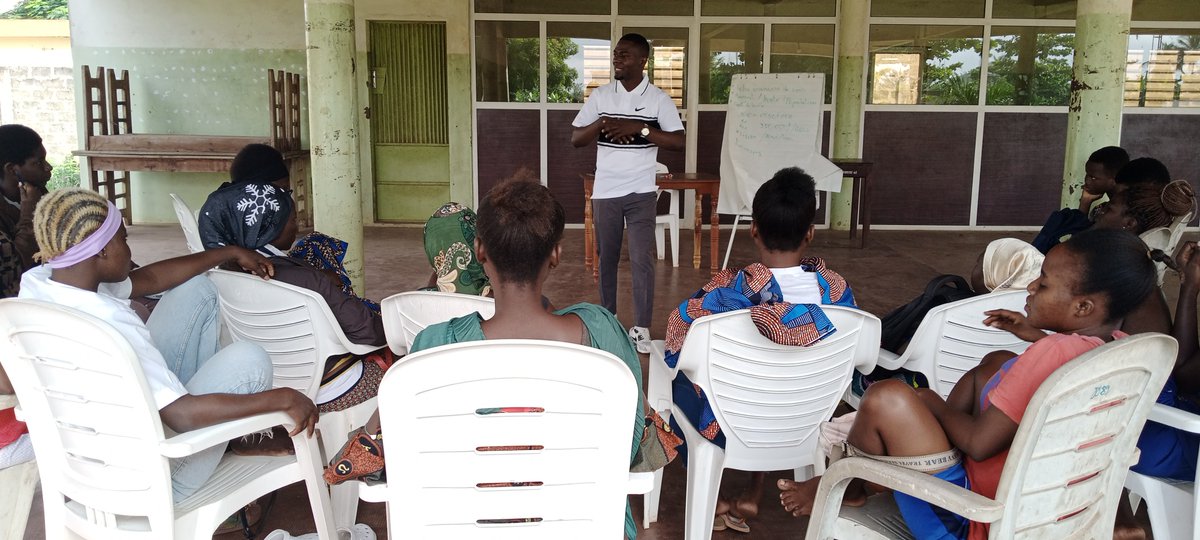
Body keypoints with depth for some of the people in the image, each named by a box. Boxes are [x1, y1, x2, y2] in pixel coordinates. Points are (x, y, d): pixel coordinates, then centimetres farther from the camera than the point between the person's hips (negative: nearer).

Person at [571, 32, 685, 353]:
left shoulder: (659, 99, -2)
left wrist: (640, 128, -19)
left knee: (641, 259, -5)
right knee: (606, 258, 11)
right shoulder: (600, 96, 4)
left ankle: (642, 328, 3)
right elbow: (575, 140, 4)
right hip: (605, 191, 3)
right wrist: (601, 124, -15)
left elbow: (679, 142, -9)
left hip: (641, 192, -2)